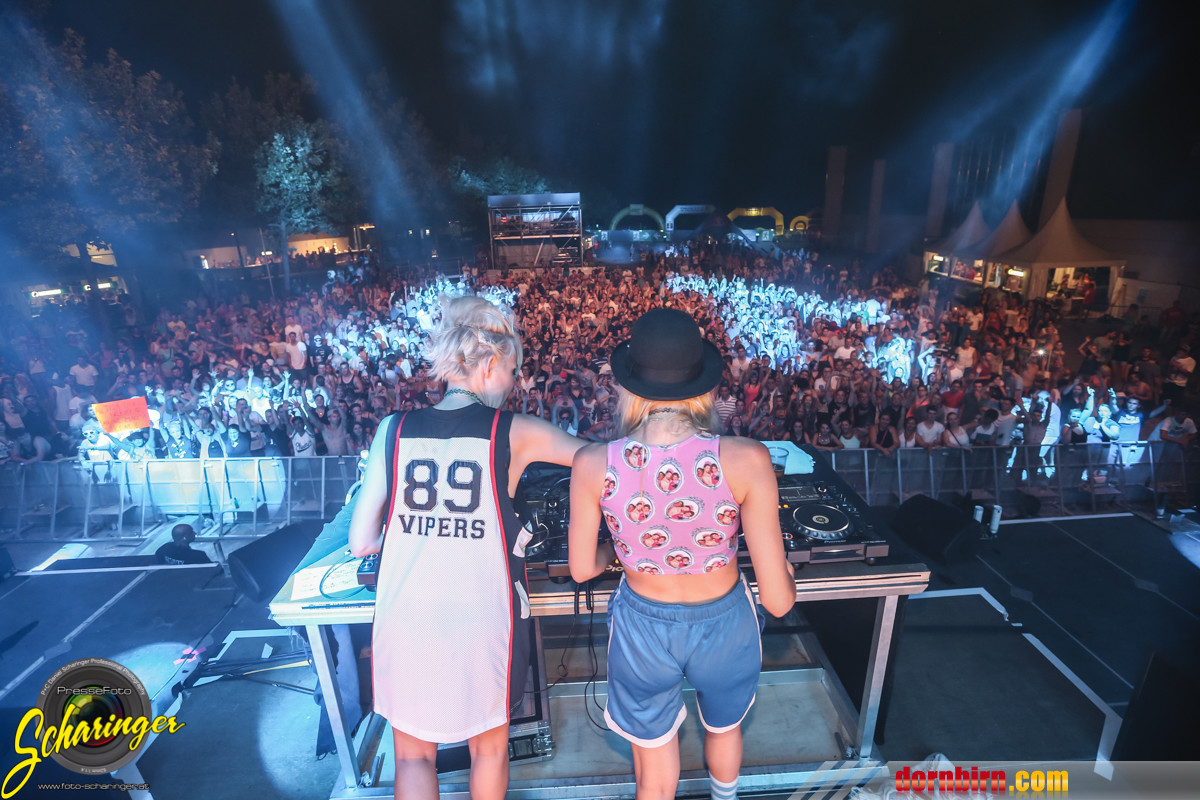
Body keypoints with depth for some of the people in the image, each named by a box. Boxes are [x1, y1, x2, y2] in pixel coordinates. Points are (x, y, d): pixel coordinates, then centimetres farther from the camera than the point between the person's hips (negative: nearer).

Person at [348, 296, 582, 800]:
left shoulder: (394, 431, -3)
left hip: (405, 621, 2)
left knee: (413, 754, 25)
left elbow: (361, 543, -2)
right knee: (489, 747, 26)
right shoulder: (514, 433, -8)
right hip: (483, 621, -1)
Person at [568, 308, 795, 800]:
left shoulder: (592, 464, -23)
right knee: (724, 729, 37)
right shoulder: (745, 459, -27)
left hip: (644, 626, -1)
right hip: (724, 624, 1)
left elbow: (582, 569, -6)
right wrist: (786, 574, 5)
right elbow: (778, 600, -19)